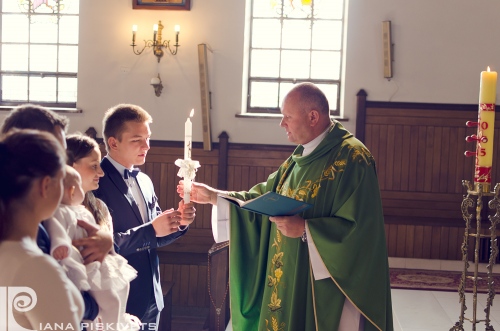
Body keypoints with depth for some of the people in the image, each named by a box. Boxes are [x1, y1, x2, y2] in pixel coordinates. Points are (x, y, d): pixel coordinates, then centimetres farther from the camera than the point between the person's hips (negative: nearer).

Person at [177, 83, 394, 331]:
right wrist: (213, 196, 10)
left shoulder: (352, 159, -16)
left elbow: (360, 228, -22)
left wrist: (304, 229, -26)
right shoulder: (300, 157, 11)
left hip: (327, 287, -8)